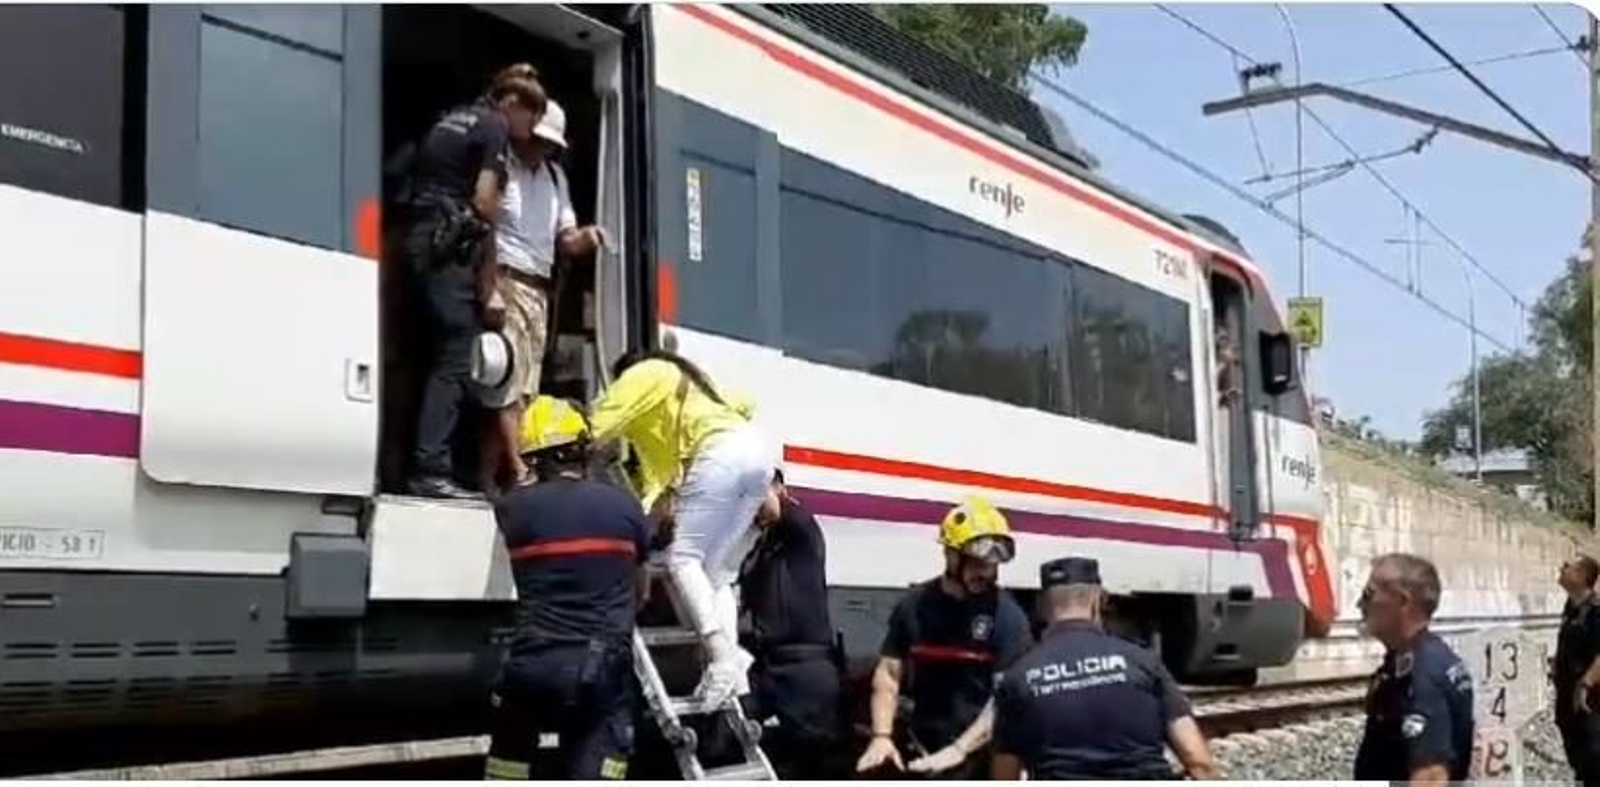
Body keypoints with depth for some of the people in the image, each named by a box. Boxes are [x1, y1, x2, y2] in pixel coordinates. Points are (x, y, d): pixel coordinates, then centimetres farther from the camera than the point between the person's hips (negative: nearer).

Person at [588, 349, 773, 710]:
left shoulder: (645, 374, 14)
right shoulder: (683, 381, 39)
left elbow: (598, 425, 3)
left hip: (725, 452, -8)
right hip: (759, 448, 8)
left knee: (684, 558, -8)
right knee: (717, 572, 8)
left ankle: (723, 656, -23)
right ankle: (732, 666, -6)